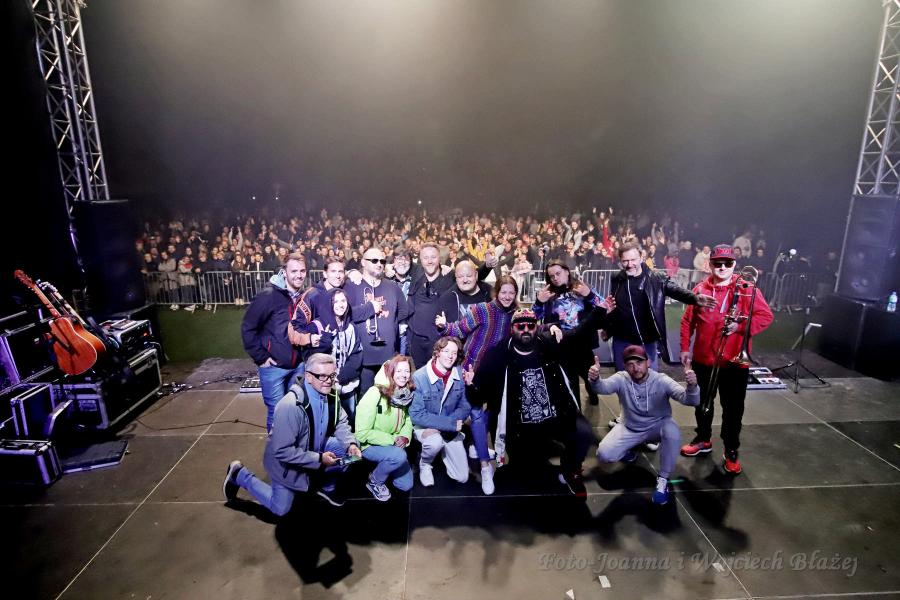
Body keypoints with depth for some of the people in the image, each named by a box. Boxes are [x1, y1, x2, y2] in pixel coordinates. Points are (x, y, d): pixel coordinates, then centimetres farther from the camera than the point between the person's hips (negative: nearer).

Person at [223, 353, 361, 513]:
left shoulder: (329, 394, -16)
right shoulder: (290, 406, -37)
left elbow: (340, 423, -2)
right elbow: (282, 451, -32)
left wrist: (351, 444, -21)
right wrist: (319, 459, -32)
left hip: (315, 449, 6)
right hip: (286, 460, -6)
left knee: (347, 450, -11)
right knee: (279, 509, 8)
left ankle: (326, 486, 16)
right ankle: (239, 475, 26)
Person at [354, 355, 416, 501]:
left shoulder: (406, 394, -6)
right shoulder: (375, 394, -26)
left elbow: (407, 420, 5)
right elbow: (362, 433, -26)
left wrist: (405, 437, -16)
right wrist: (392, 439, -25)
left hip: (392, 445, 6)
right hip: (369, 445, -6)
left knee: (406, 485, 4)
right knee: (399, 456, -32)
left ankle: (381, 468, 30)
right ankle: (374, 481, -3)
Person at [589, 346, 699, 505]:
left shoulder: (661, 381, -20)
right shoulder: (621, 379, -18)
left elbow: (690, 401, -30)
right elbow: (603, 387, -39)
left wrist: (692, 386, -54)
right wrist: (595, 379, -64)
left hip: (657, 426, -1)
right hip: (630, 428, 1)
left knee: (673, 432, -36)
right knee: (604, 454, -19)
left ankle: (663, 479, -16)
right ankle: (628, 452, 18)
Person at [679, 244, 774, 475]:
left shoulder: (747, 289, -5)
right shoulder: (700, 289, 2)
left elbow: (766, 316, -8)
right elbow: (687, 321, 6)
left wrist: (740, 326, -23)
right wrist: (685, 348, 3)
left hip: (734, 362, -2)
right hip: (703, 359, 3)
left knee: (733, 408, 7)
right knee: (702, 403, 17)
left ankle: (731, 451, 24)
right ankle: (703, 440, 37)